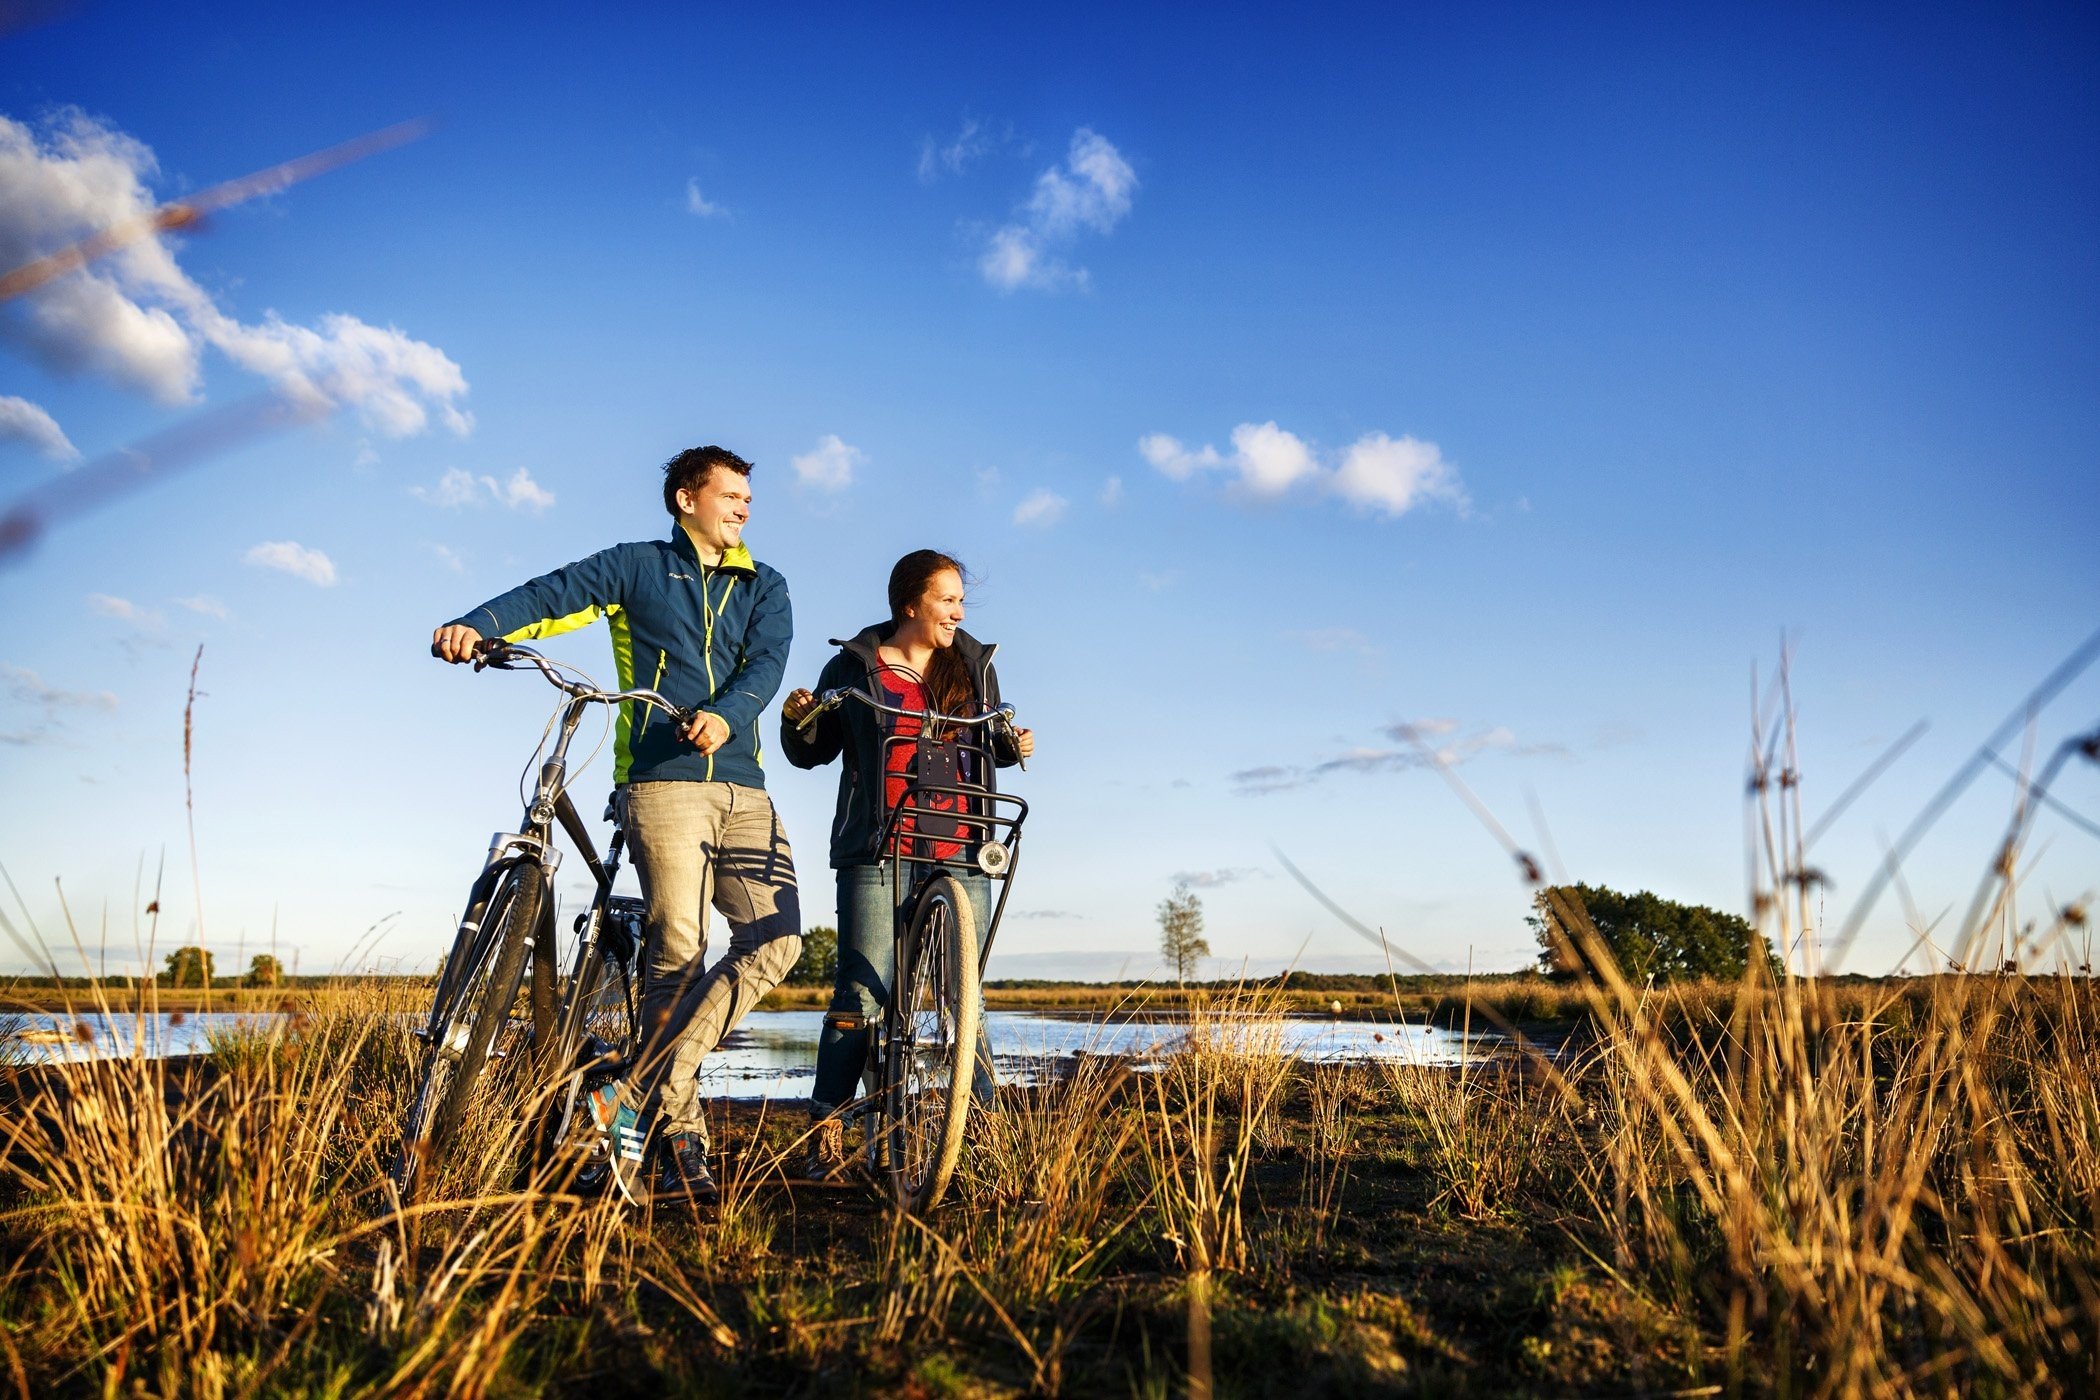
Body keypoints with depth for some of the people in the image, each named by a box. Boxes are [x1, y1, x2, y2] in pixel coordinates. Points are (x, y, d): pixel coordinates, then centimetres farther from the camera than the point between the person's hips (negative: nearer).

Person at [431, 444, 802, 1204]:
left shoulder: (764, 586, 17)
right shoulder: (636, 567, 11)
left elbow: (766, 663, 0)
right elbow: (549, 596, -1)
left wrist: (725, 715, -21)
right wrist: (475, 625, -21)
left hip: (742, 786, 4)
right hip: (662, 780, -4)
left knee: (776, 939, -9)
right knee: (677, 954, -8)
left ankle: (644, 1092, 1)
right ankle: (677, 1142, 2)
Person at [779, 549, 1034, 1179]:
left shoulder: (974, 666, 15)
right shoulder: (854, 666, 6)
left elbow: (990, 745, 23)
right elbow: (811, 753, 10)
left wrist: (1014, 746, 1)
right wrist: (800, 721, -11)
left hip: (961, 855, 3)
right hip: (879, 853, -3)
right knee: (861, 994, -5)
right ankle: (827, 1131, 5)